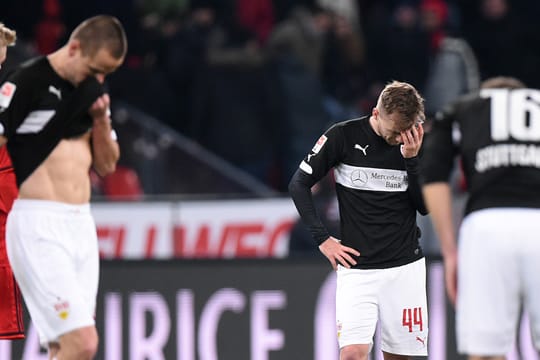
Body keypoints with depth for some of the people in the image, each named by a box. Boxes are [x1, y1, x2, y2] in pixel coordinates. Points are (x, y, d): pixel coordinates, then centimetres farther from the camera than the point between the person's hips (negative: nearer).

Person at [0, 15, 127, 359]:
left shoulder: (91, 88, 14)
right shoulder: (29, 82, -10)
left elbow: (107, 164, 20)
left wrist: (100, 119, 2)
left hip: (81, 224, 8)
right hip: (39, 226, -8)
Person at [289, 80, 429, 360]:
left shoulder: (416, 144, -1)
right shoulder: (343, 136, -7)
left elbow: (425, 206, -2)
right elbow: (299, 184, 1)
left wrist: (411, 159, -15)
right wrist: (322, 238, -6)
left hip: (405, 266, 2)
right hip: (357, 267, -2)